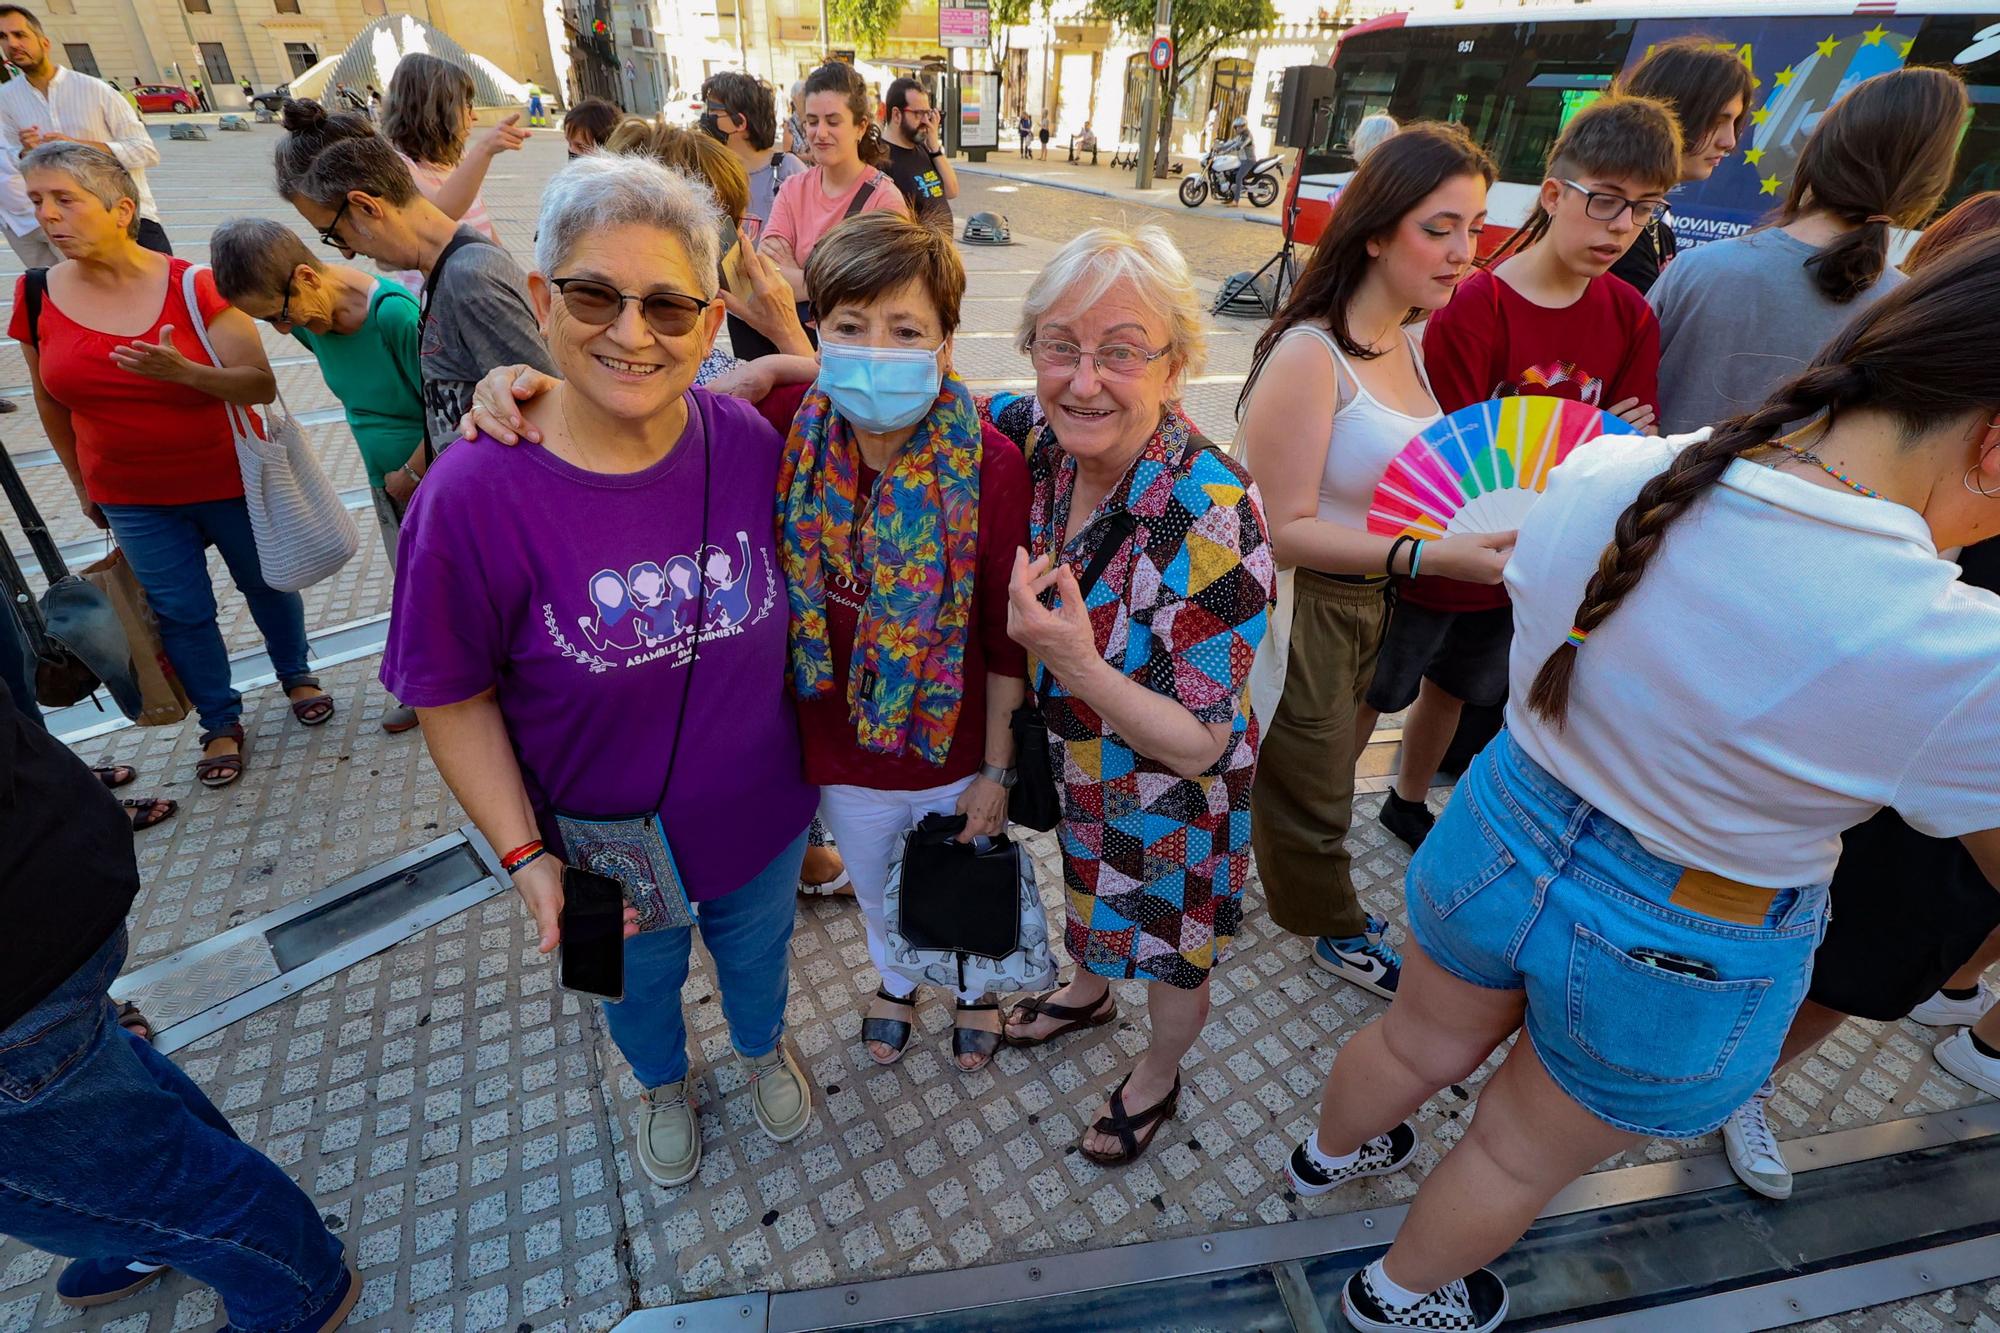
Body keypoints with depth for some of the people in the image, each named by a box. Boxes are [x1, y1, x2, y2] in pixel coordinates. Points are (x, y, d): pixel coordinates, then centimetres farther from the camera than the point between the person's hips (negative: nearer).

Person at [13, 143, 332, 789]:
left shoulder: (192, 286, -15)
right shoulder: (37, 296, -2)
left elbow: (261, 384, -18)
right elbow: (52, 403, 9)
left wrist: (184, 372, -35)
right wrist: (83, 486, 15)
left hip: (230, 481, -3)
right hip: (133, 500, 3)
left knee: (266, 585, 15)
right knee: (181, 612, 10)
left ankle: (295, 674, 42)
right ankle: (221, 722, 27)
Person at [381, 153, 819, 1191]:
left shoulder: (750, 445, -17)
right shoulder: (474, 494, -25)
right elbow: (454, 699, -14)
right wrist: (524, 854, -16)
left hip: (760, 814, 2)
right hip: (601, 843, -1)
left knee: (757, 948, 30)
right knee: (637, 981, 30)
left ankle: (763, 1047, 66)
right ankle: (664, 1084, 65)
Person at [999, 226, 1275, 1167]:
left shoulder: (1214, 522, -36)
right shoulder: (1048, 446, -18)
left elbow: (1201, 745, -29)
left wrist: (1072, 659, -43)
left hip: (1173, 795, -5)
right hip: (1075, 765, 6)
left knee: (1169, 951, 23)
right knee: (1091, 893, 34)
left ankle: (1159, 1072, 56)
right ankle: (1088, 992, 66)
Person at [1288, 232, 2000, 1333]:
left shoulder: (1598, 476, -17)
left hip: (1503, 841, 4)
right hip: (1680, 958, -3)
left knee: (1418, 1041, 31)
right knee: (1527, 1151, 25)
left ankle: (1330, 1150, 62)